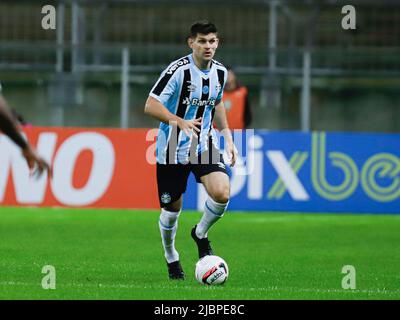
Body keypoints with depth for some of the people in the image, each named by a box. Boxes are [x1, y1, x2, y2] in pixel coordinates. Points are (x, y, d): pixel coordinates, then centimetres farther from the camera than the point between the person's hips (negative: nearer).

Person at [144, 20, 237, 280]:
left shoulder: (220, 72, 2)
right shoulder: (178, 70, -18)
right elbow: (150, 106, -22)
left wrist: (228, 137, 15)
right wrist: (179, 122, -36)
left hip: (205, 145, 4)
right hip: (174, 149, -4)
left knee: (222, 193, -20)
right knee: (172, 208, 5)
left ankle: (201, 234, 10)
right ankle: (171, 257, 32)